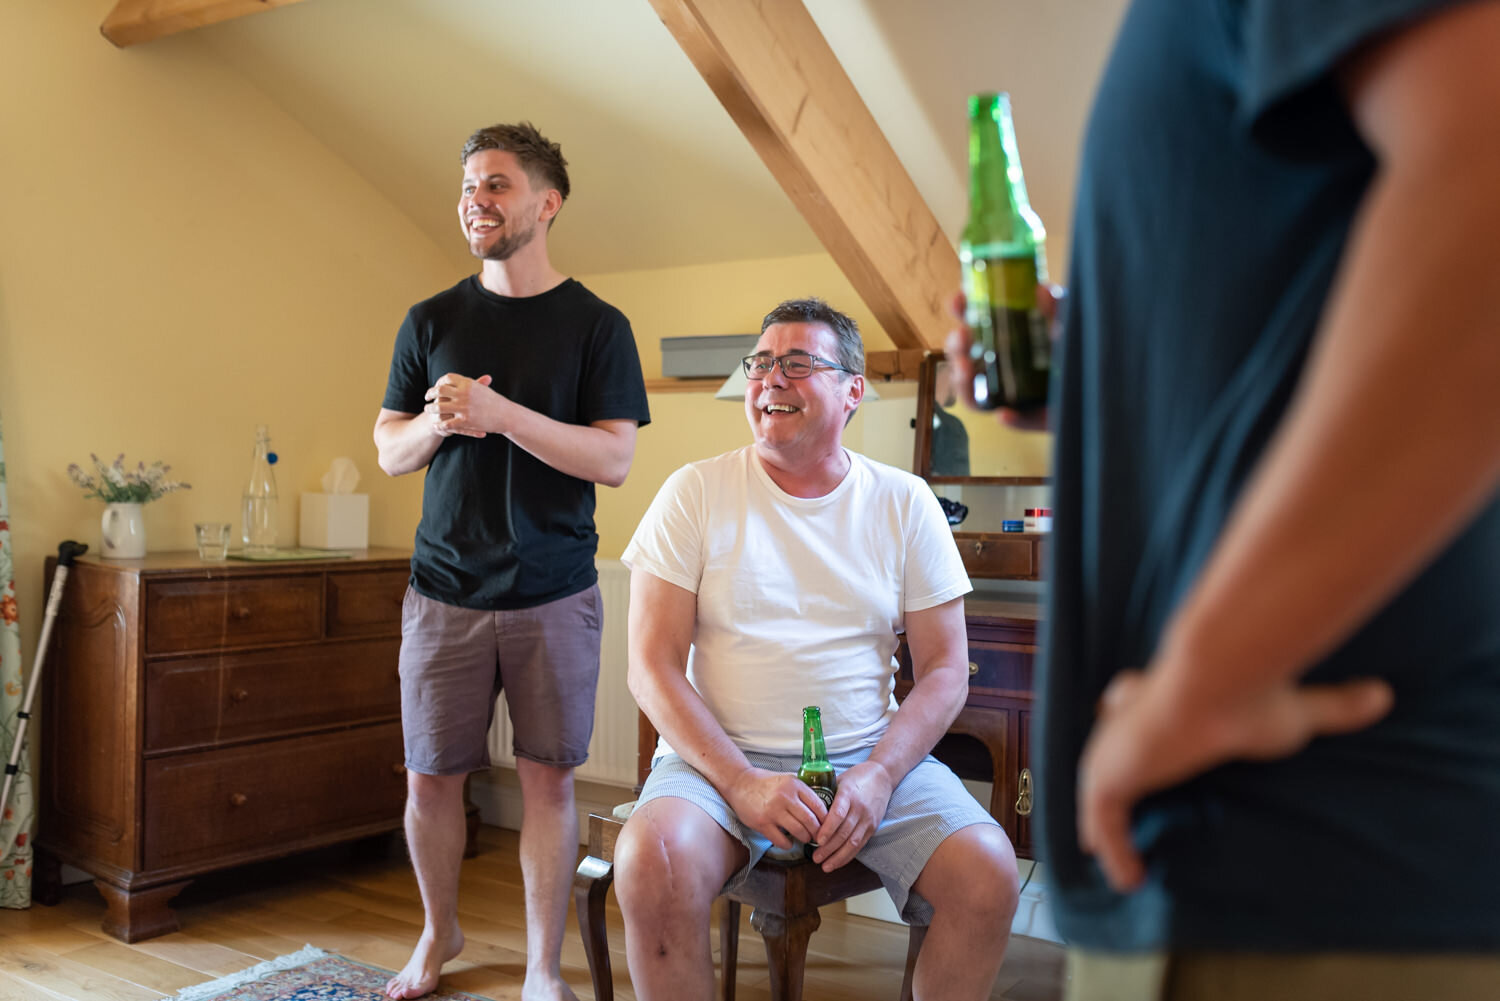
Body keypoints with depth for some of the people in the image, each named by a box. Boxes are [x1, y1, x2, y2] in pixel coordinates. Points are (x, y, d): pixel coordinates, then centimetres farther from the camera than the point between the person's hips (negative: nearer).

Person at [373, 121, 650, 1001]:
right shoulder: (432, 321, 8)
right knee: (431, 779, 8)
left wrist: (500, 413, -20)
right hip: (445, 590, 2)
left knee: (550, 777, 3)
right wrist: (436, 424, -13)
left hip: (553, 596, -2)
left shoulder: (597, 325, 0)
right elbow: (390, 453, 9)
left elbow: (615, 460, -9)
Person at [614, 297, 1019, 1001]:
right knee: (651, 862, -31)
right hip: (721, 756, -1)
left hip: (872, 755, 2)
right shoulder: (695, 493, 0)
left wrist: (879, 776, -13)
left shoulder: (904, 502, 5)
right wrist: (741, 782, -17)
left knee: (988, 874, -22)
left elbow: (945, 670, 4)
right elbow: (653, 665, -4)